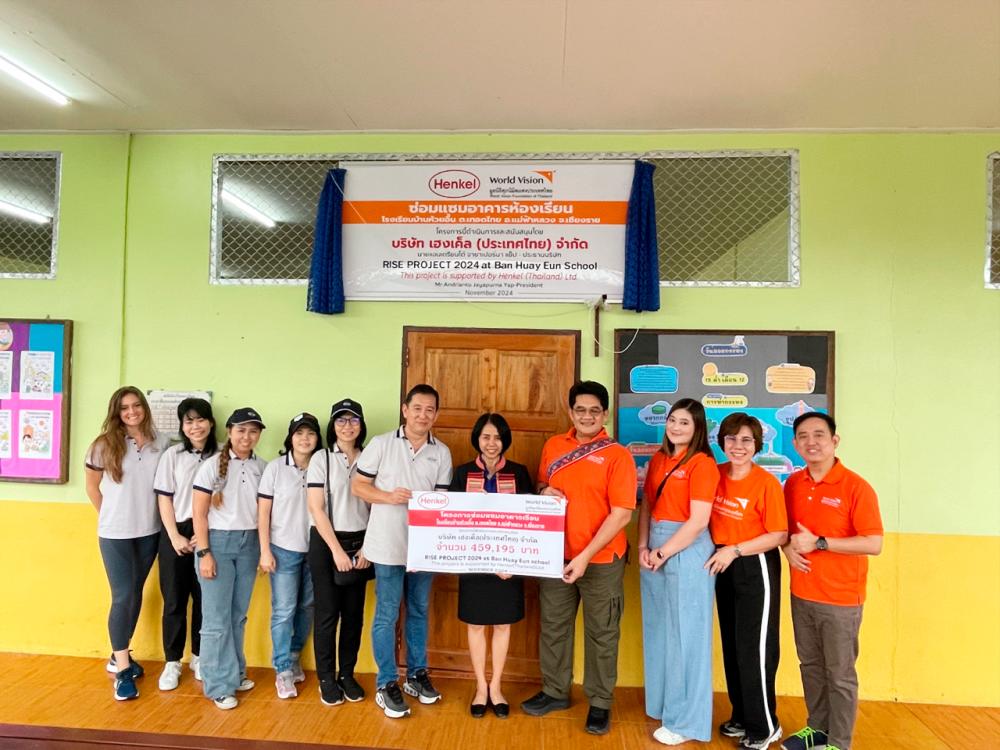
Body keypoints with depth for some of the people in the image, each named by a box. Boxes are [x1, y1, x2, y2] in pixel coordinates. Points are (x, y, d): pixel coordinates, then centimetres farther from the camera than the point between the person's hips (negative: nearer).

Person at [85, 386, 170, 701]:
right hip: (115, 533, -2)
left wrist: (146, 515, 0)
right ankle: (122, 670, 10)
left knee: (136, 594, 15)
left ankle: (119, 655, 34)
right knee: (123, 597, -2)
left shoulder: (161, 443, -4)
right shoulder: (105, 445, -6)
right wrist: (111, 517, 5)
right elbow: (92, 486, 4)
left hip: (150, 532, 3)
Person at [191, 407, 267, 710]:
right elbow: (198, 513, -6)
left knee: (239, 615, 12)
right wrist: (204, 552, -11)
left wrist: (264, 548, 4)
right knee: (217, 617, 1)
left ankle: (235, 673, 27)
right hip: (218, 541, -3)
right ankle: (219, 685, 12)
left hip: (249, 543, 4)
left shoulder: (261, 467, 4)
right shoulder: (213, 465, -6)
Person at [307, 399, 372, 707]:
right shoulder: (321, 459, -5)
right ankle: (326, 679, 20)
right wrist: (336, 549, -12)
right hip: (326, 543, -3)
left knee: (354, 613, 9)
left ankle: (347, 674, 25)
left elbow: (374, 508, 5)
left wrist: (367, 547, -3)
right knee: (327, 614, 4)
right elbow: (316, 509, -8)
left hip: (360, 544, 3)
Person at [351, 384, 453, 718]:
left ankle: (416, 675, 33)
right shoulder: (381, 444, -6)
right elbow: (357, 485, -3)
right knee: (387, 615, 5)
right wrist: (389, 497, -17)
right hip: (388, 545, -3)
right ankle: (386, 684, 20)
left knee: (419, 612, 17)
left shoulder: (442, 452, 3)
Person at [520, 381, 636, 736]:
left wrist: (586, 556, -20)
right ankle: (554, 691, 38)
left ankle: (600, 703, 30)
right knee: (553, 625, 18)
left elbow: (621, 515, -16)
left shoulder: (617, 455, -12)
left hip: (601, 560, -4)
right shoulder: (553, 446, 2)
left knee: (601, 633, 12)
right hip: (556, 554, 5)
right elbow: (541, 486, 17)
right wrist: (544, 492, -8)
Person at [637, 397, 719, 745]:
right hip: (654, 549, 7)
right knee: (658, 630, 15)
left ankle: (685, 720, 18)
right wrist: (644, 546, -1)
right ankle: (663, 704, 33)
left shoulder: (703, 463, -11)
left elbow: (698, 521, -16)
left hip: (686, 552, -7)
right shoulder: (658, 459, 10)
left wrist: (663, 553, -13)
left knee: (684, 633, 4)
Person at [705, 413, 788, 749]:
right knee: (732, 645, 16)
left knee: (755, 647, 2)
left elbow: (779, 535, -16)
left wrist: (735, 550, -19)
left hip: (756, 569, -6)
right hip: (724, 567, 6)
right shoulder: (717, 475, 1)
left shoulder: (766, 482, -16)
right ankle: (742, 717, 32)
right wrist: (719, 551, 0)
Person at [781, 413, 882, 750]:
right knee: (810, 665, 19)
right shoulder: (793, 483, 3)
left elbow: (873, 544, -18)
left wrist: (819, 543, -21)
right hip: (802, 594, 5)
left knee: (840, 674, 9)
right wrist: (788, 547, -6)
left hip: (841, 598, -5)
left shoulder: (856, 487, -15)